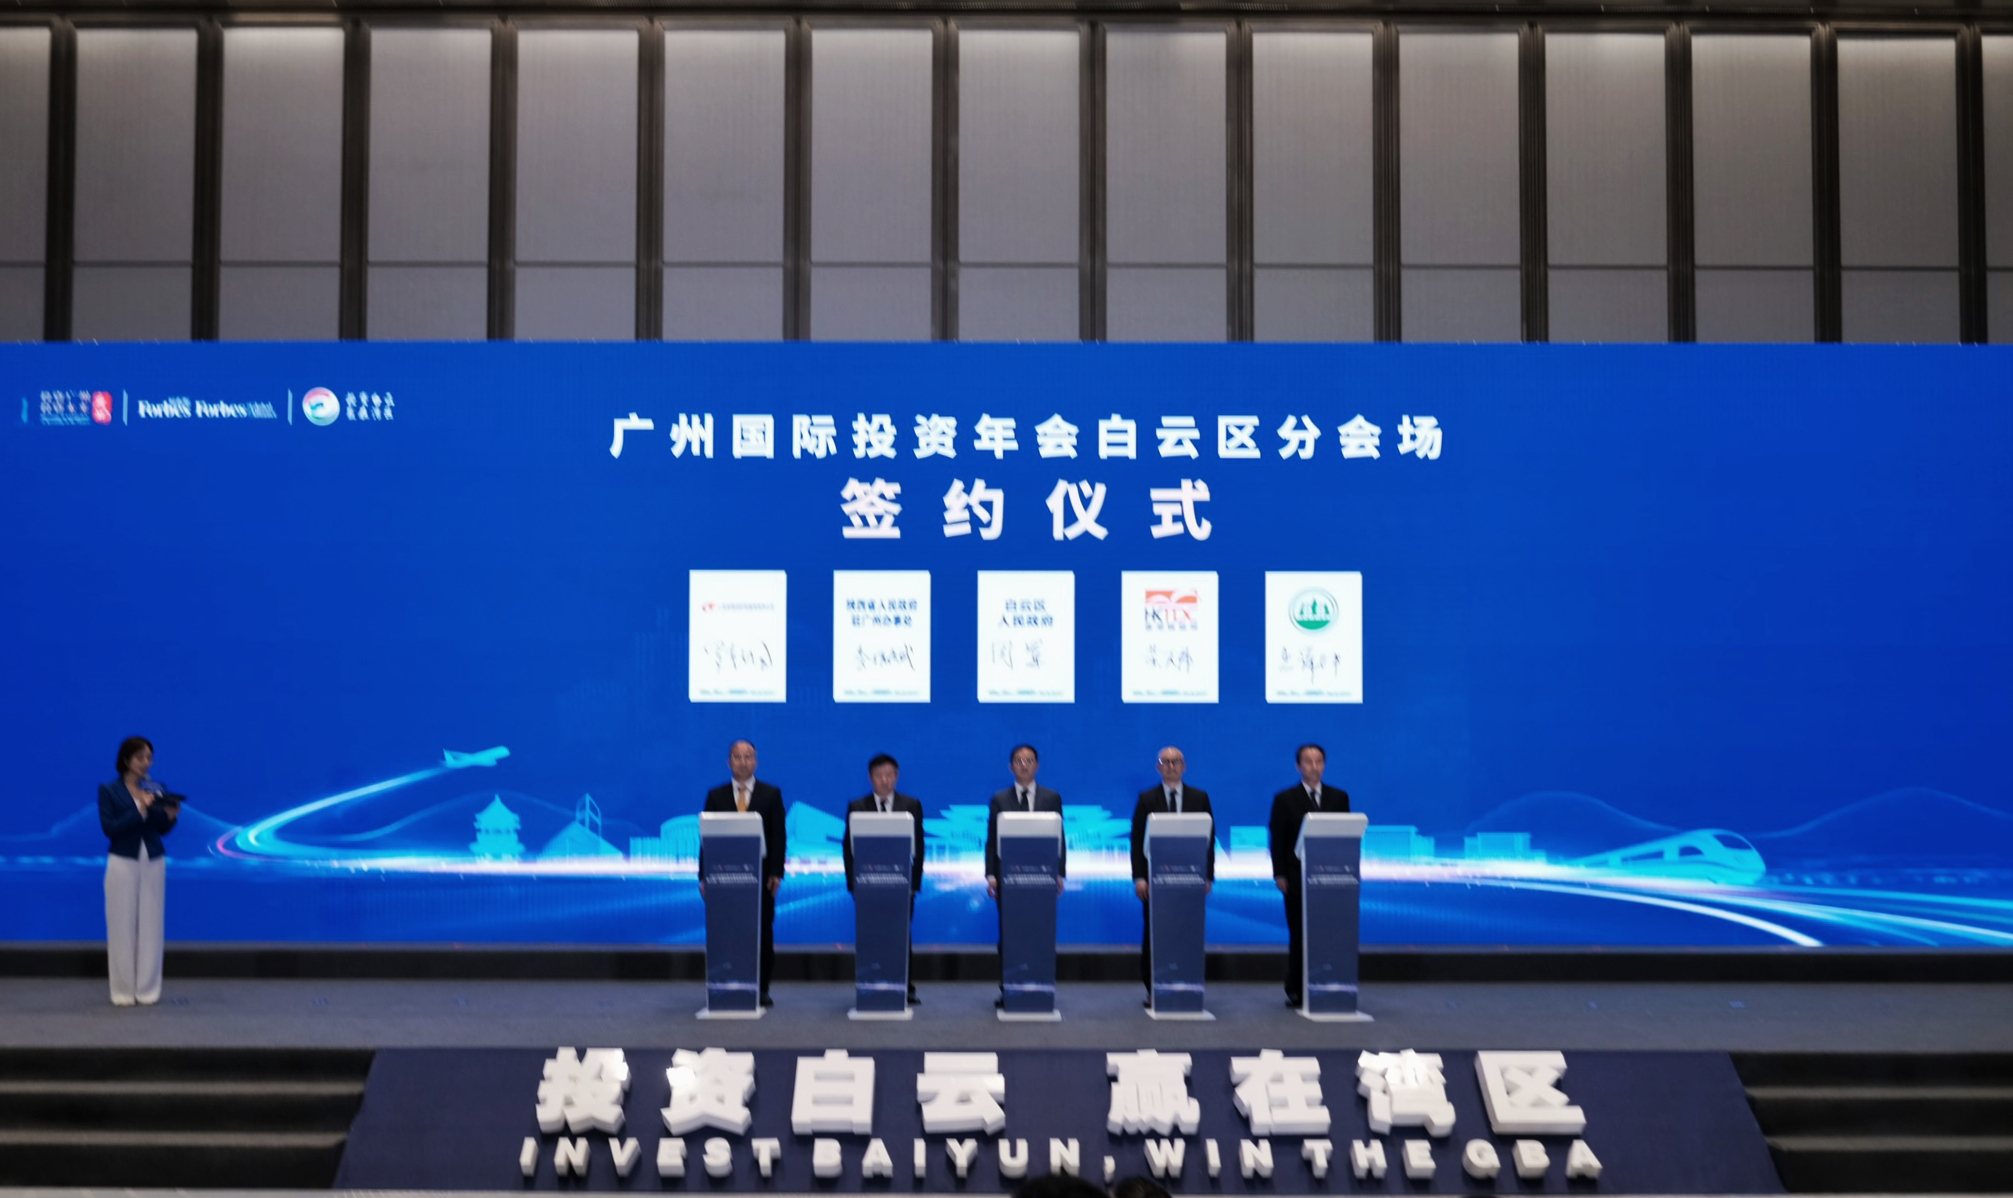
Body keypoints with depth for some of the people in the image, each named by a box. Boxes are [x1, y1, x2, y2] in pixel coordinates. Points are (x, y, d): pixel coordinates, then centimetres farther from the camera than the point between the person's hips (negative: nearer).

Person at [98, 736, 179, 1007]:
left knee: (151, 925, 3)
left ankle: (148, 990, 9)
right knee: (122, 926, -1)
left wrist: (171, 816, -13)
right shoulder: (109, 790, -4)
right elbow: (110, 829, -13)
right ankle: (123, 991, 7)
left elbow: (163, 829, 8)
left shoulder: (157, 789, 5)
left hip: (153, 862, 3)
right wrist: (140, 810, -23)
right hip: (123, 862, -3)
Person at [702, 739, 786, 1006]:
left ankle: (762, 989, 8)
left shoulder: (771, 794, 7)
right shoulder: (716, 796, 8)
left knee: (763, 933, 1)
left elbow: (778, 836, 3)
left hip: (761, 873, 0)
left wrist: (776, 873, -6)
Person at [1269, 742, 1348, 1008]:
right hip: (1297, 877, -2)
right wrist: (1279, 874, -6)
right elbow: (1276, 838, 1)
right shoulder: (1285, 799, 4)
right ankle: (1296, 992, 6)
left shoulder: (1339, 797, 10)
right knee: (1299, 936, 1)